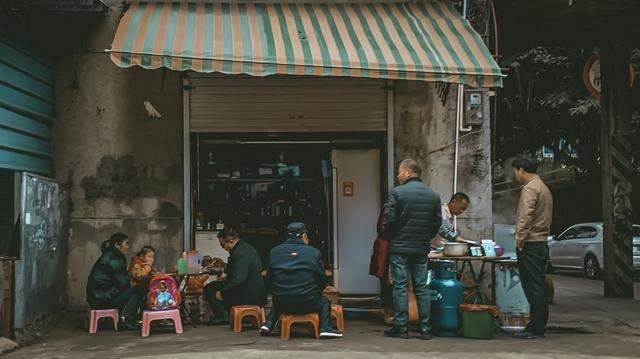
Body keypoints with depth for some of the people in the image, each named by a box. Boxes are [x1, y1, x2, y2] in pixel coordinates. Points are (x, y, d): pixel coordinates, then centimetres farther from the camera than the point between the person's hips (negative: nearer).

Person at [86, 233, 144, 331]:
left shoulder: (108, 255, 17)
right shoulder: (113, 259, -14)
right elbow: (123, 282, -15)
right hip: (102, 299, -10)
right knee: (138, 290, -8)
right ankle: (125, 321, -5)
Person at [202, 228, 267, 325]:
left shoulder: (240, 253, -25)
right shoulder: (246, 247, 7)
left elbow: (238, 280, -29)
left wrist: (222, 292, -20)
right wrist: (227, 274, 13)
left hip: (248, 296, -10)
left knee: (209, 289, -3)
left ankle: (222, 316, 1)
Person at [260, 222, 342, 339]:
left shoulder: (274, 251, 3)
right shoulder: (313, 252, -3)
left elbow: (269, 278, 9)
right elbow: (322, 280, 1)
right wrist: (314, 292, 20)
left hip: (282, 303, 3)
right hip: (307, 304, -3)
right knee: (324, 302, 23)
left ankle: (269, 323, 20)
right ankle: (325, 328, 4)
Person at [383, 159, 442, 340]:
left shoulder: (397, 193, -9)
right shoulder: (433, 195, 7)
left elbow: (388, 220, -12)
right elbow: (437, 222, 8)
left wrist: (390, 239, 5)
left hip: (399, 248, -4)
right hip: (422, 249, 4)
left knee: (400, 287, 0)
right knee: (421, 287, 9)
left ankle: (401, 328, 2)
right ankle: (425, 328, 9)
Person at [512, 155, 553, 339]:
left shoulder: (530, 188, -11)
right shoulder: (544, 188, 20)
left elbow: (525, 217, -21)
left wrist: (519, 239, -16)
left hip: (530, 244, -10)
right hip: (542, 242, 10)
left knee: (533, 288, -7)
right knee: (538, 287, 11)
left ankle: (535, 329, -4)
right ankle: (538, 327, 16)